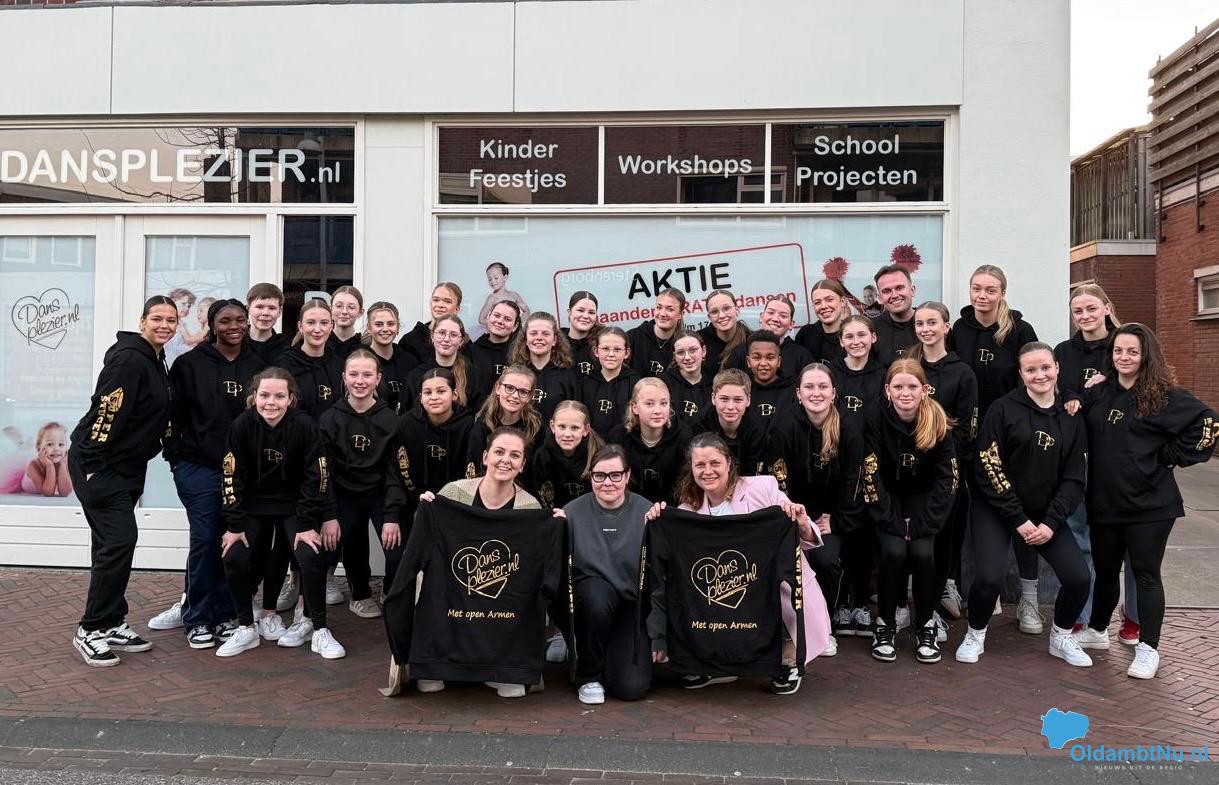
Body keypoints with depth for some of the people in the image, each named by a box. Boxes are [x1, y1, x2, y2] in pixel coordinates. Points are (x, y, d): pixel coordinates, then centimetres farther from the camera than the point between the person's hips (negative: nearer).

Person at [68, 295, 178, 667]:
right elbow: (106, 412, -22)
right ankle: (91, 631, -1)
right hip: (97, 465, -10)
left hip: (126, 467, 10)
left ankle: (112, 624, 22)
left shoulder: (157, 361, 12)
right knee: (119, 539, -12)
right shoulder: (129, 359, -18)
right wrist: (93, 467, -23)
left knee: (113, 544, 13)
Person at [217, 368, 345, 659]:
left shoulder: (304, 425, -20)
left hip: (294, 505, -2)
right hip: (253, 505, 2)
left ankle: (318, 629, 0)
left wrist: (307, 524, -16)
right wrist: (235, 525, -12)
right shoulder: (242, 425, -16)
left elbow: (315, 478, -14)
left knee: (311, 557, -19)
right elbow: (232, 478, -10)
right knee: (234, 558, -14)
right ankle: (246, 629, 8)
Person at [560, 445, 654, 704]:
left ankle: (615, 650, 24)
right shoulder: (573, 511, -6)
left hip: (632, 603, 0)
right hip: (591, 594, 0)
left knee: (632, 687, -15)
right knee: (598, 595, -37)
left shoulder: (646, 511, -5)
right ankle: (589, 675, -9)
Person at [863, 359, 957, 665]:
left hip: (922, 499, 1)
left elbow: (945, 478, -11)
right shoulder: (877, 419, -16)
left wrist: (924, 522, -19)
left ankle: (926, 625, 2)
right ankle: (885, 624, -2)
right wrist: (892, 521, -21)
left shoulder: (937, 421, -13)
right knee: (894, 552, -23)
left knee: (922, 553, -21)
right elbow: (871, 475, -16)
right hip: (887, 499, -1)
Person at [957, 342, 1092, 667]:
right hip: (995, 510, -4)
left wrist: (1051, 523, -11)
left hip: (1046, 514, 4)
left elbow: (1074, 479, 2)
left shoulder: (1071, 418, 4)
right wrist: (1018, 519, -14)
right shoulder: (1003, 409, -9)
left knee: (1078, 577, -11)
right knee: (990, 577, -22)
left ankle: (1061, 637, 19)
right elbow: (988, 469, -12)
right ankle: (975, 635, 8)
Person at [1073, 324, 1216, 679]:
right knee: (1105, 569, 17)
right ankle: (1097, 630, 35)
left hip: (1150, 504, -4)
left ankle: (1148, 649, 11)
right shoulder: (1097, 394, 7)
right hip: (1104, 501, 4)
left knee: (1145, 573, 1)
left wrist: (1170, 457, -10)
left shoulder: (1166, 396, -7)